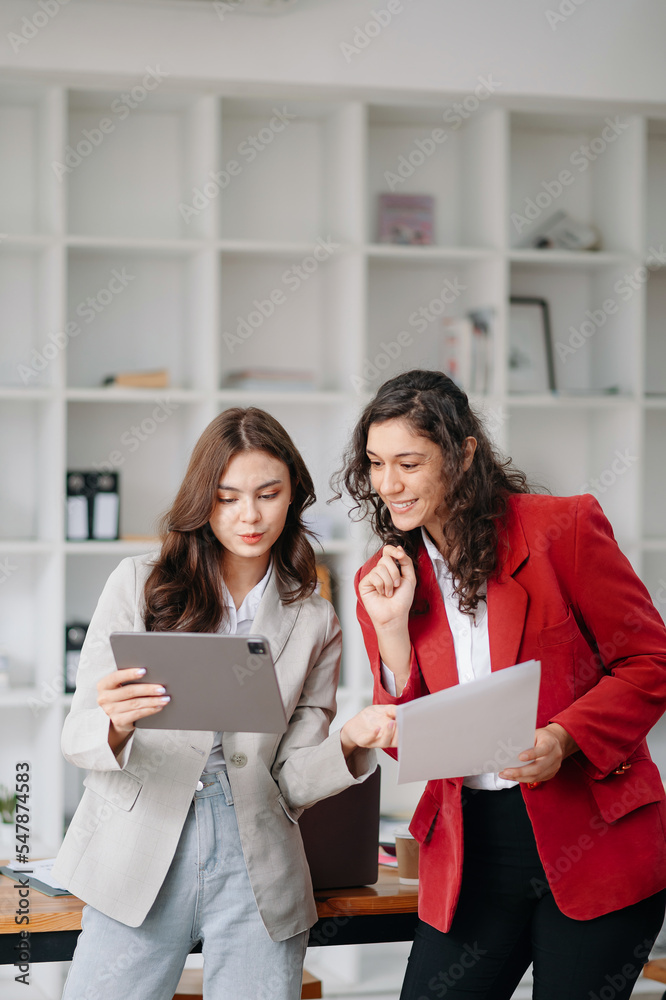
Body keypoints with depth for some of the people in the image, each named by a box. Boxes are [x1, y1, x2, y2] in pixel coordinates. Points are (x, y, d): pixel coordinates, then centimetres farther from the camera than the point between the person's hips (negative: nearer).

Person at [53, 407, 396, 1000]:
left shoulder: (314, 623, 11)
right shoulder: (140, 584, 5)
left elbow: (291, 781, 7)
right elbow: (77, 737, -2)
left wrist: (349, 743, -12)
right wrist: (114, 725, -24)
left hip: (258, 875, 2)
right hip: (140, 860, -1)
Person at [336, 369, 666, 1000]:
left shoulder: (562, 528, -6)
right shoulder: (384, 580, 7)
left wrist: (564, 738, -20)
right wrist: (392, 628, -8)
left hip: (595, 847, -3)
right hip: (469, 850, 4)